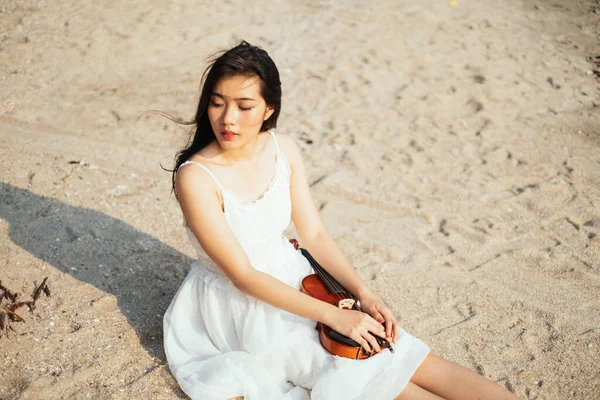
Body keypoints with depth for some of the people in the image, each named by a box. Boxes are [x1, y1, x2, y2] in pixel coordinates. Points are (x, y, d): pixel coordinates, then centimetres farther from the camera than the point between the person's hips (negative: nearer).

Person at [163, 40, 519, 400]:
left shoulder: (284, 148, -6)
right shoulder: (195, 177, -23)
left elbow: (314, 234, -2)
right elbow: (243, 275, -23)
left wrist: (364, 294, -14)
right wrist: (332, 315, -25)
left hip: (292, 282, 5)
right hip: (240, 305, -4)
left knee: (409, 358, -8)